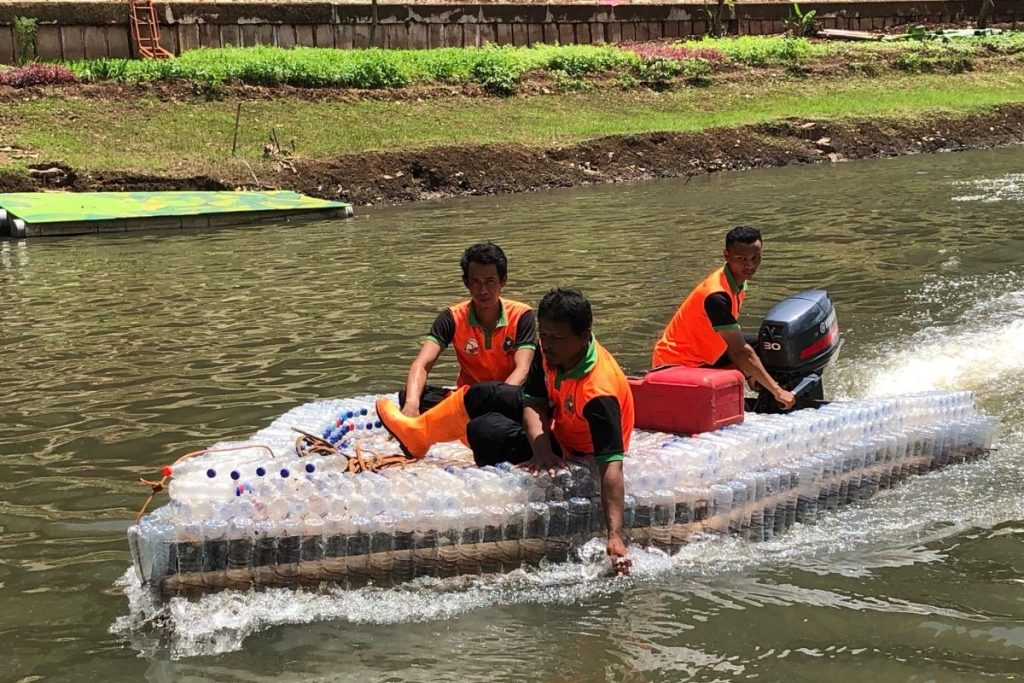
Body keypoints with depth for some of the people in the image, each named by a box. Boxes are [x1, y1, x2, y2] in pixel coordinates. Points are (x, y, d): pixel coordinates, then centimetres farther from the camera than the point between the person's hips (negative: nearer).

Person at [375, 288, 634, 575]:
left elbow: (612, 464, -43)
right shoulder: (552, 351, -17)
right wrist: (542, 450, -35)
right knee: (482, 395, 12)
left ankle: (419, 435, 20)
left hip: (578, 454, -7)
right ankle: (417, 433, 39)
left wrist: (615, 536, -50)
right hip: (557, 422, 7)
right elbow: (534, 403, -14)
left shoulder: (598, 392, -39)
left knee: (484, 431, -15)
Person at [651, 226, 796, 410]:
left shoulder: (737, 282, 2)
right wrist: (777, 391, -27)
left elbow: (731, 341, 6)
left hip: (700, 357, 10)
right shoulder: (717, 296, -28)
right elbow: (741, 352, -29)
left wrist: (748, 374, -5)